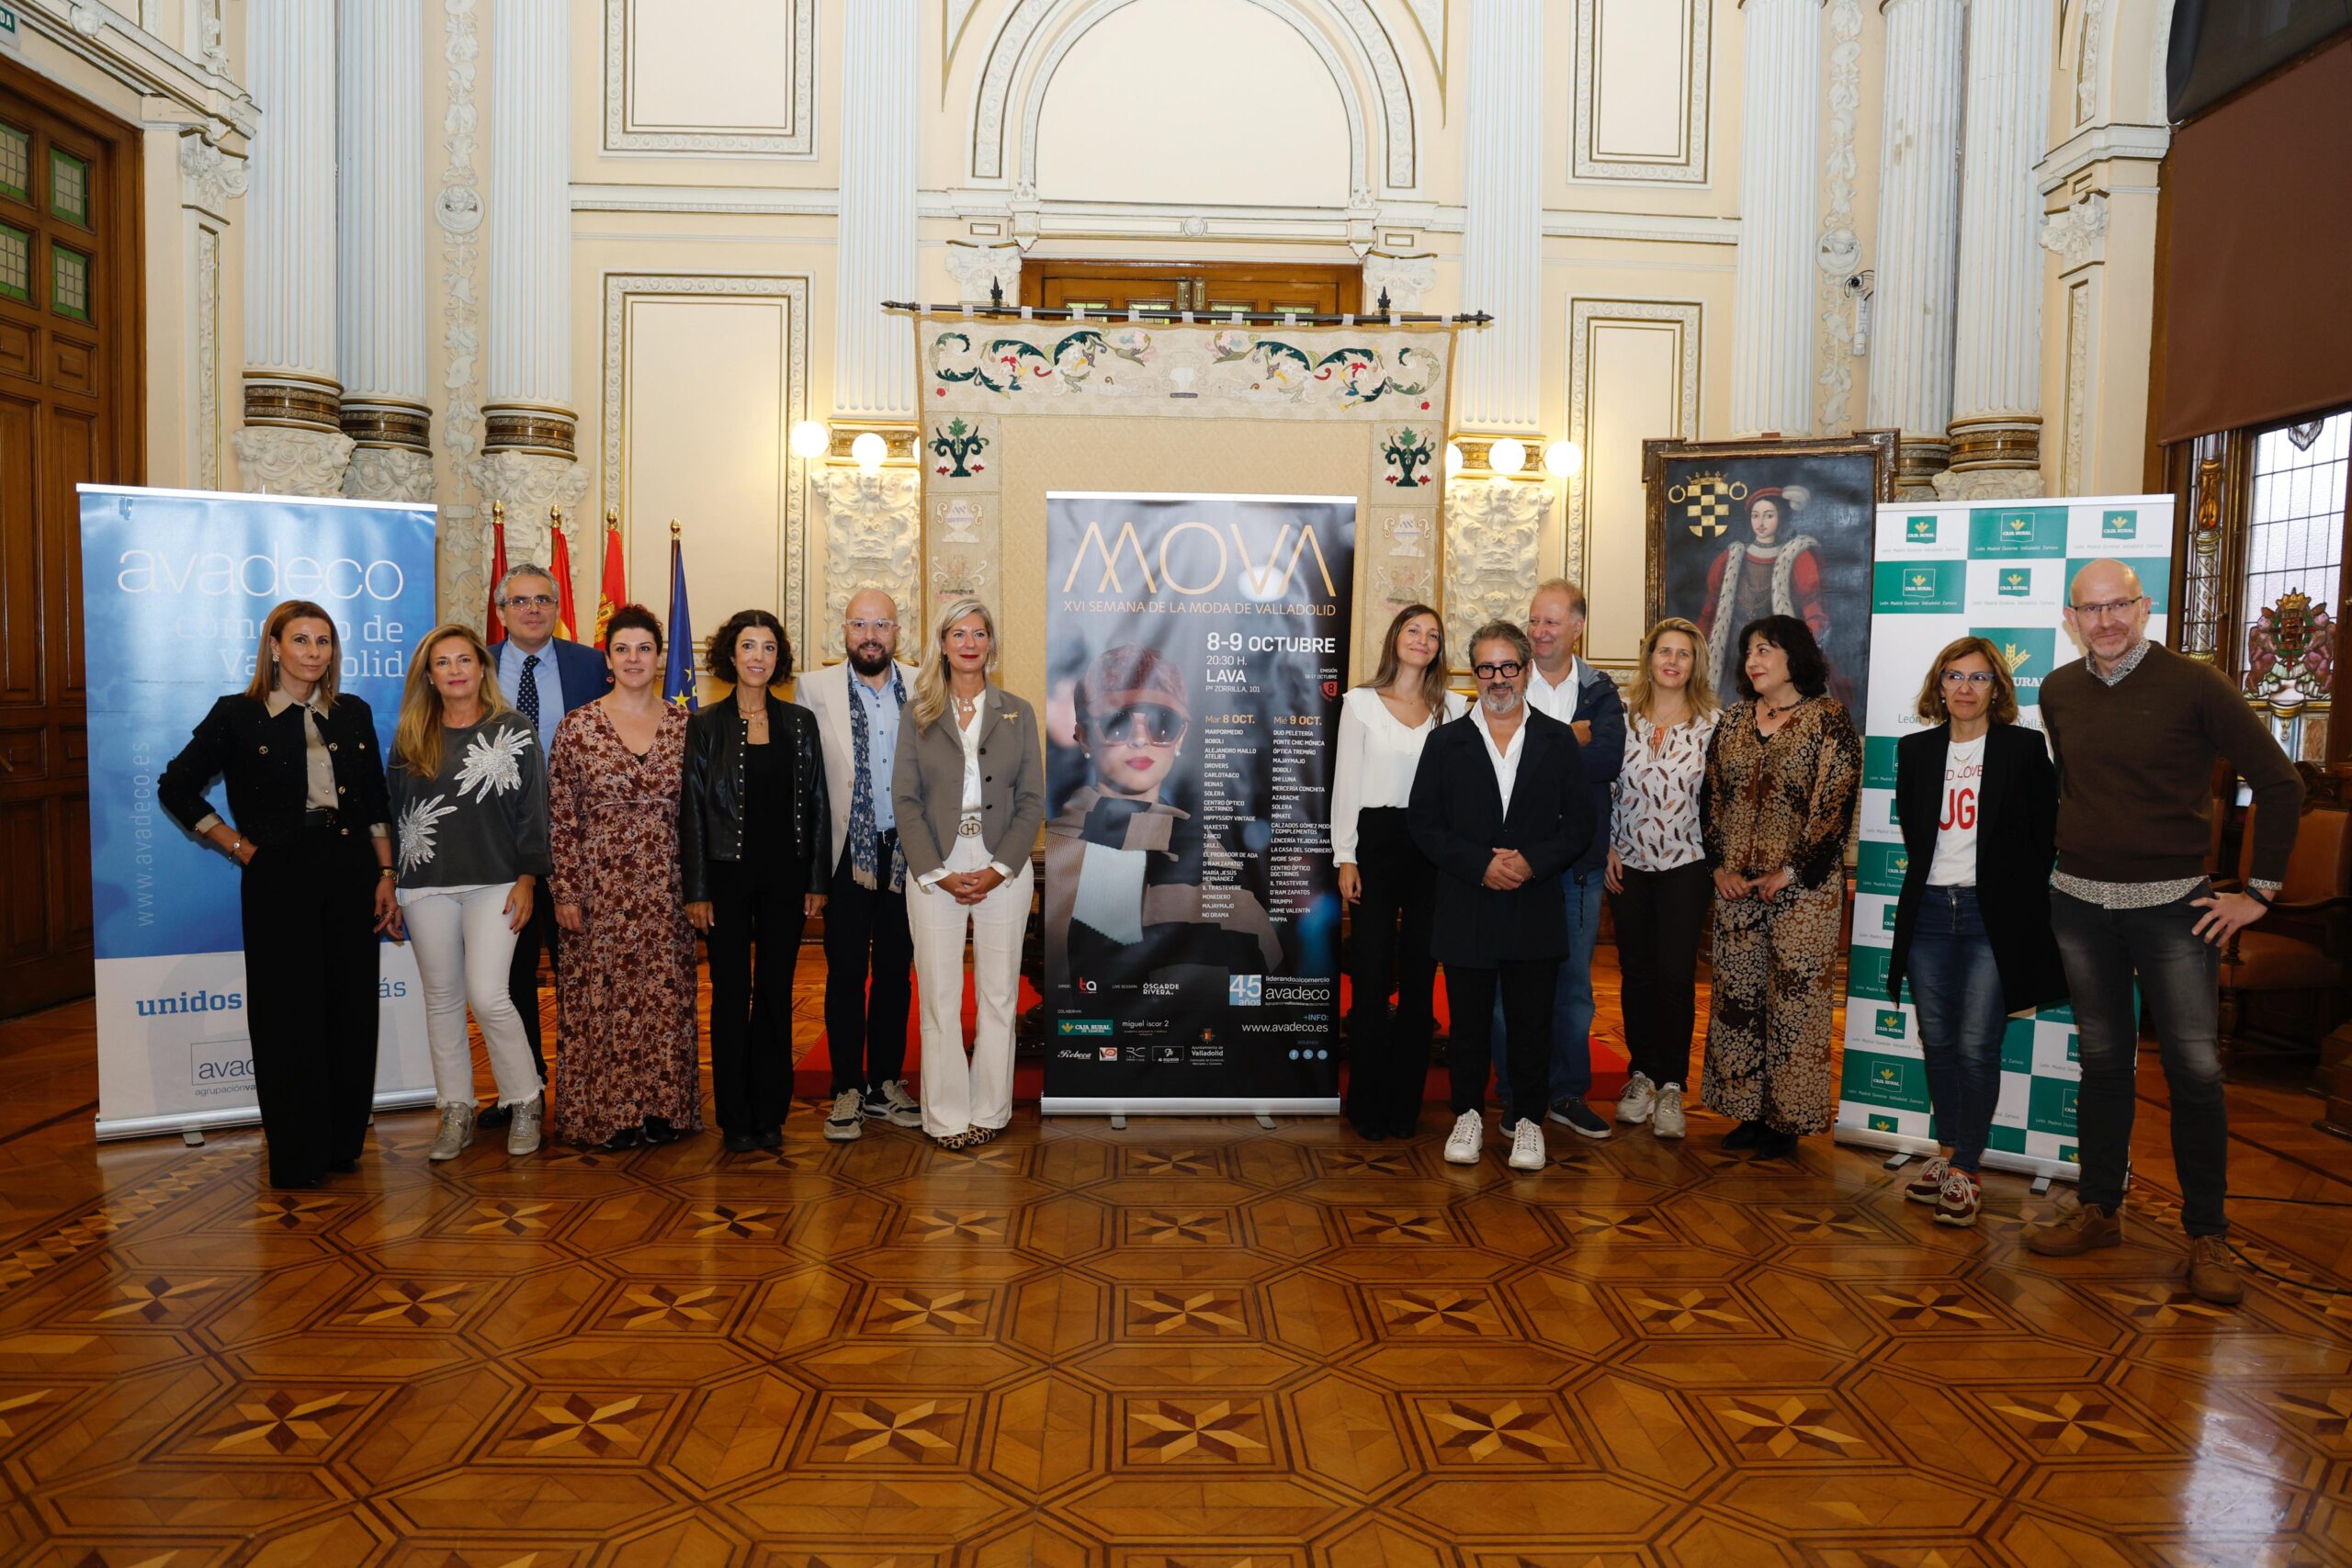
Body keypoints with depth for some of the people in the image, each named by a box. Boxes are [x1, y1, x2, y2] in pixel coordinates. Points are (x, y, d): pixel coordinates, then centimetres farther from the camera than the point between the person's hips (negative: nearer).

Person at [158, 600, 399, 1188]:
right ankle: (297, 1156, 11)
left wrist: (385, 876, 5)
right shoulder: (238, 714, 1)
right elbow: (177, 788, 5)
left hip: (350, 872, 3)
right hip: (278, 877, -3)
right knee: (287, 1013, 1)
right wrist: (240, 847, 0)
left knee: (352, 1009, 6)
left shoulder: (353, 713, 10)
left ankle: (343, 1142, 18)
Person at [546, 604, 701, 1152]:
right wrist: (565, 893, -5)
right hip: (600, 886, -2)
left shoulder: (684, 724, 4)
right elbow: (560, 820, -1)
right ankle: (604, 1113, 17)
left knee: (667, 998, 7)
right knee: (600, 999, 4)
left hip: (666, 889, 2)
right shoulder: (577, 727, -2)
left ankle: (663, 1108, 20)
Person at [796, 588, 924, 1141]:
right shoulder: (815, 688, -4)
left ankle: (886, 1084, 25)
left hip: (906, 851, 2)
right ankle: (848, 1090, 17)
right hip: (846, 852, -2)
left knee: (895, 971, 12)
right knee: (846, 973, 5)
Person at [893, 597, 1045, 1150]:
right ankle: (947, 1115, 12)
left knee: (999, 996, 5)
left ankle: (989, 1110, 17)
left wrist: (998, 870, -8)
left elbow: (1032, 799, 3)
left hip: (1003, 871, 1)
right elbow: (904, 799, 0)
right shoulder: (917, 715, 5)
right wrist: (937, 873, -10)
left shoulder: (1018, 713, 7)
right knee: (939, 998, 2)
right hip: (934, 871, 0)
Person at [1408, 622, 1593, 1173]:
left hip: (1535, 909, 0)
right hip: (1466, 910, 0)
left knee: (1531, 1021, 5)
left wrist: (1532, 860, -12)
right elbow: (1425, 824, 0)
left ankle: (1527, 1118, 20)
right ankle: (1468, 1114, 23)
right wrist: (1480, 865, -12)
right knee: (1468, 1019, 7)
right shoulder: (1446, 742, 6)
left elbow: (1579, 822, 4)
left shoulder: (1558, 741, 8)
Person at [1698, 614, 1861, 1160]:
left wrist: (1789, 873, -12)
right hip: (1737, 886, 5)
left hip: (1803, 887, -5)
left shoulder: (1828, 719, -4)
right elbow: (1711, 796, 12)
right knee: (1737, 995, 7)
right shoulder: (1733, 720, 12)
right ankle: (1748, 1112, 18)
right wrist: (1719, 865, 1)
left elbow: (1835, 803, -9)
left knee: (1795, 999, -1)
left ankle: (1788, 1119, 9)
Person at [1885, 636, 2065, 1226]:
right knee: (1937, 1041, 9)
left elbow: (2045, 835, 1)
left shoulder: (2025, 747, -1)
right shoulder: (1915, 750, 9)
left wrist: (2020, 903, 0)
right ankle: (1948, 1153, 22)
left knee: (1977, 1046, -4)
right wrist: (1927, 880, 10)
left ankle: (1967, 1169, 6)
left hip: (1992, 913, -4)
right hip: (1929, 911, 4)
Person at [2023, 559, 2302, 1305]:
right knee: (2102, 1061, 12)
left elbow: (2280, 783, -5)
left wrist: (2258, 889, -6)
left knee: (2194, 1068, -2)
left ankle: (2207, 1235, 12)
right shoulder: (2057, 691, 4)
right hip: (2079, 904, 4)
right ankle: (2098, 1209, 23)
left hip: (2172, 906, -3)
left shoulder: (2193, 684, -8)